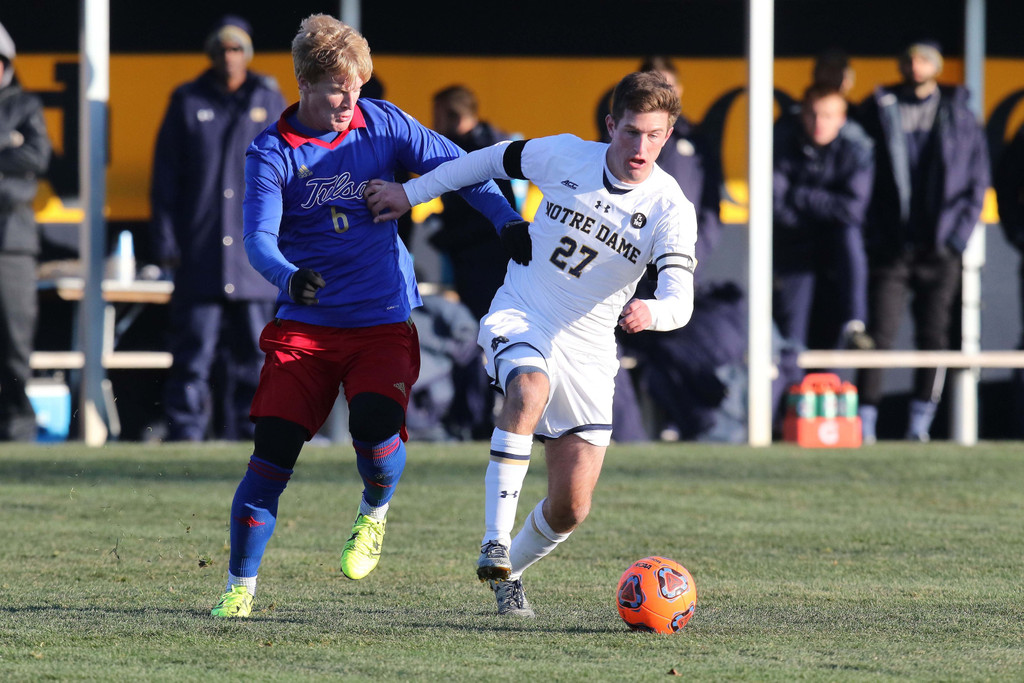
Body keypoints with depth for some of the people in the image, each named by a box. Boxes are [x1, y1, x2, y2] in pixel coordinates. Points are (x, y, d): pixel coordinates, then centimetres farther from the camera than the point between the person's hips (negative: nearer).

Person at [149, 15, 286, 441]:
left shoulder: (270, 103, 11)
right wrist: (165, 241, -1)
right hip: (199, 253, -2)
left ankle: (245, 430, 10)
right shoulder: (187, 102, 7)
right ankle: (186, 430, -5)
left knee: (251, 349, 4)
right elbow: (165, 177, 6)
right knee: (194, 346, -6)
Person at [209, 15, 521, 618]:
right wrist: (288, 277, -37)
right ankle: (240, 586, 5)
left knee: (377, 432, -24)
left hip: (383, 323, 0)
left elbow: (455, 166, 7)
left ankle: (374, 514, 11)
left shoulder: (384, 125, 1)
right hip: (306, 323, 0)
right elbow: (260, 238, -15)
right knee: (272, 452, -9)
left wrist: (506, 219, -8)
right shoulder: (272, 153, -5)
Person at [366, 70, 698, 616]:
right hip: (518, 320, -1)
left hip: (589, 349, 1)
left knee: (571, 509, -2)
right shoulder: (565, 156, -8)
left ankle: (509, 573, 30)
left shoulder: (671, 210, -12)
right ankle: (494, 542, -38)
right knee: (530, 389, -38)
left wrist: (650, 312, -48)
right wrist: (412, 193, 15)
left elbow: (679, 301, -24)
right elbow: (495, 160, 12)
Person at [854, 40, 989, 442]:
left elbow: (977, 181, 8)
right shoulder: (878, 111, 6)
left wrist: (958, 234, -2)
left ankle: (920, 422, 8)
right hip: (890, 249, -1)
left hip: (940, 249, 1)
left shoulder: (959, 115, 7)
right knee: (878, 334, -7)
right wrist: (871, 233, -1)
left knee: (933, 336, 1)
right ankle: (865, 421, -5)